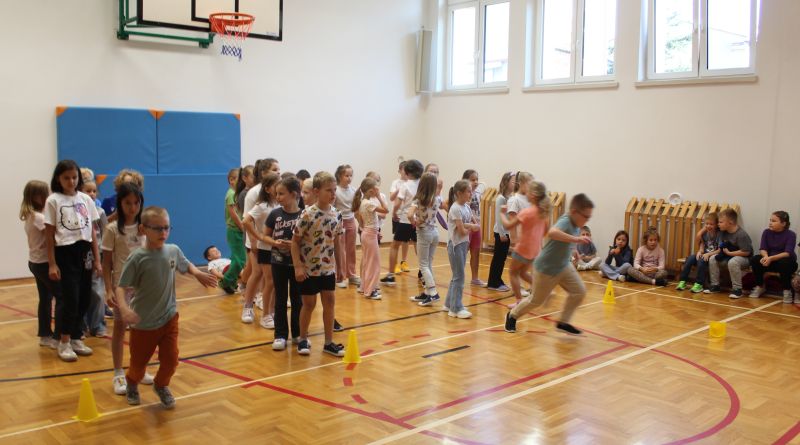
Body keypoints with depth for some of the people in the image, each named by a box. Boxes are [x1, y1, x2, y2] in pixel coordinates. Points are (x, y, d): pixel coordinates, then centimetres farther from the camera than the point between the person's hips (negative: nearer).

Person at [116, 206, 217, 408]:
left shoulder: (173, 251, -5)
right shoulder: (137, 258, -18)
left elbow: (186, 265, 16)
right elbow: (121, 287, -18)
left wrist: (198, 274, -2)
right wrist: (124, 308, -34)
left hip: (169, 317, 3)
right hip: (143, 322, -3)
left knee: (170, 359, 4)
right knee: (139, 362, 14)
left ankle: (161, 386, 36)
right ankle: (132, 384, 48)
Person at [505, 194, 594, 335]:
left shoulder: (575, 224, -4)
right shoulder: (565, 221, -29)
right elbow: (552, 232, -53)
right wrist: (575, 239, -56)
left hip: (564, 266, 8)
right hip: (546, 269, -8)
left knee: (579, 292, -4)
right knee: (537, 300, 9)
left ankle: (563, 323, 12)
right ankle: (512, 315, 35)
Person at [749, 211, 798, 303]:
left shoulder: (791, 235, -14)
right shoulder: (767, 232, -2)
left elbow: (788, 253, -25)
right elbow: (763, 249, -7)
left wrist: (771, 258, -39)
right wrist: (766, 257, -32)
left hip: (785, 262, -4)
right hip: (770, 260, 4)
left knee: (785, 262, -38)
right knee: (754, 259, -23)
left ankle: (787, 291, -18)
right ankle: (759, 287, -4)